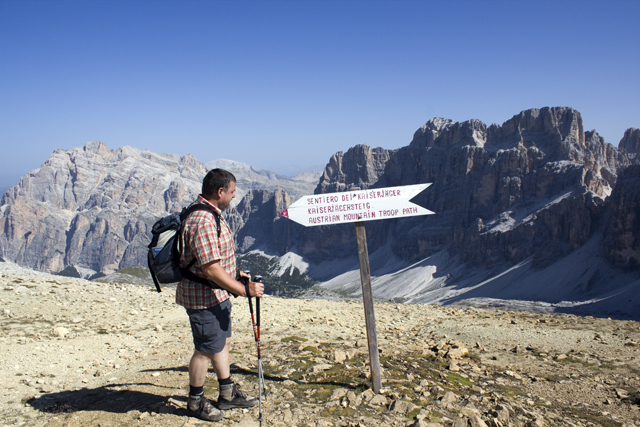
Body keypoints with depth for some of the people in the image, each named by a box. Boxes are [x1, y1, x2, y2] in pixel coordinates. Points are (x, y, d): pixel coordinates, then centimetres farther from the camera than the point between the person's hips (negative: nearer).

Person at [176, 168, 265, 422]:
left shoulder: (211, 214, 10)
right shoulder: (202, 221, -26)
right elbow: (211, 269, -30)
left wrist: (235, 274, 18)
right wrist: (244, 290, -25)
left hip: (218, 294, 11)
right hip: (203, 298, -11)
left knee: (223, 343, 19)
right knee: (206, 350, 5)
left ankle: (228, 394, 33)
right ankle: (196, 401, 23)